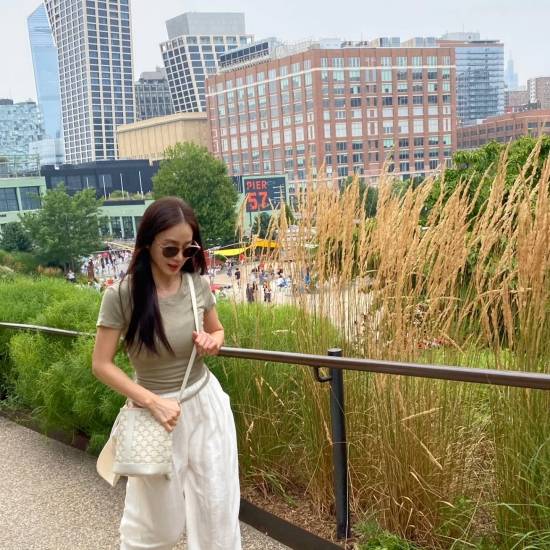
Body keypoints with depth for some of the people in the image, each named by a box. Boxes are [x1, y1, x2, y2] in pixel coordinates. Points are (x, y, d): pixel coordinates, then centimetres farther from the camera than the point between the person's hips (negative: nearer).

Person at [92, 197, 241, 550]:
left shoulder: (198, 285, -6)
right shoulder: (122, 294, -17)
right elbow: (102, 365, -12)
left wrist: (212, 343, -12)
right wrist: (154, 402, -19)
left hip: (206, 405, 3)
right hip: (157, 410, -3)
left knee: (218, 509, 12)